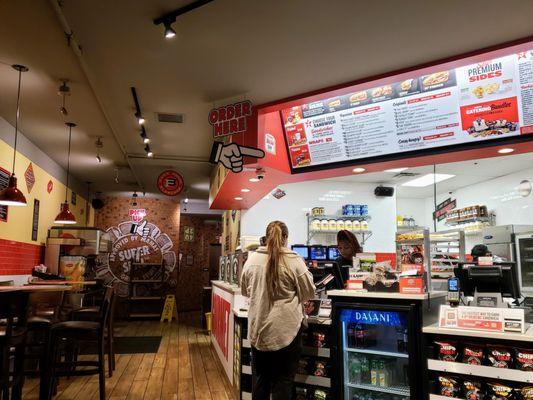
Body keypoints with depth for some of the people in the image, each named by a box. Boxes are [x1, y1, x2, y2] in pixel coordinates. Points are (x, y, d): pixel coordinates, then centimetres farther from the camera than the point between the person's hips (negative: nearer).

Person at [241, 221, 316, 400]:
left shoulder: (252, 259, -2)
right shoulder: (294, 260, -12)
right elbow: (309, 293, -3)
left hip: (258, 329, 3)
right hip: (285, 328, -3)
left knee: (259, 378, 18)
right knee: (283, 380, 10)